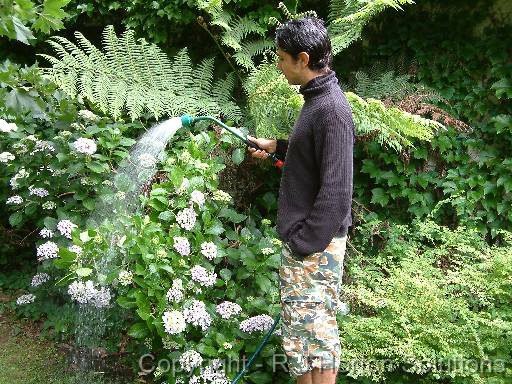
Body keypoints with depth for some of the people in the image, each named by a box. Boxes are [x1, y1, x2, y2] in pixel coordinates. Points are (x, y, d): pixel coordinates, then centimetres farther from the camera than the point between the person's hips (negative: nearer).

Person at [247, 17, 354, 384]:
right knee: (311, 328, 18)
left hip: (314, 243, -10)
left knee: (312, 330, -1)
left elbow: (336, 192, -23)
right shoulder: (318, 98, 11)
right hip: (305, 236, 10)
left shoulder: (330, 110, -20)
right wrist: (277, 146, 21)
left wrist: (303, 244, -20)